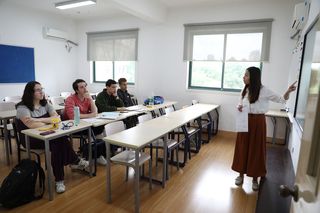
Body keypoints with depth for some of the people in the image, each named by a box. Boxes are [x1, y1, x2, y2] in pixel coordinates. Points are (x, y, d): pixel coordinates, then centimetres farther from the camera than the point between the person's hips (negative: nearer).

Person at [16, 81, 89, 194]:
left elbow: (56, 117, -6)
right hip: (30, 139, -5)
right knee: (61, 141, -31)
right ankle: (75, 161, -11)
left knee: (60, 143, -29)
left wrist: (40, 120, -20)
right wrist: (50, 121, -17)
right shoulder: (22, 107, -11)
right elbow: (31, 125, -26)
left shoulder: (45, 104, 6)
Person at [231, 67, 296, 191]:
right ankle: (241, 175, 26)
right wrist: (239, 108, -8)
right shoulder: (244, 90, 3)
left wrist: (288, 92, -26)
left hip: (257, 123, -4)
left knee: (256, 149, 6)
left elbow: (281, 100, -7)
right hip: (244, 122, 4)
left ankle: (255, 178, 23)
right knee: (243, 148, 10)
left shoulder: (264, 91, -11)